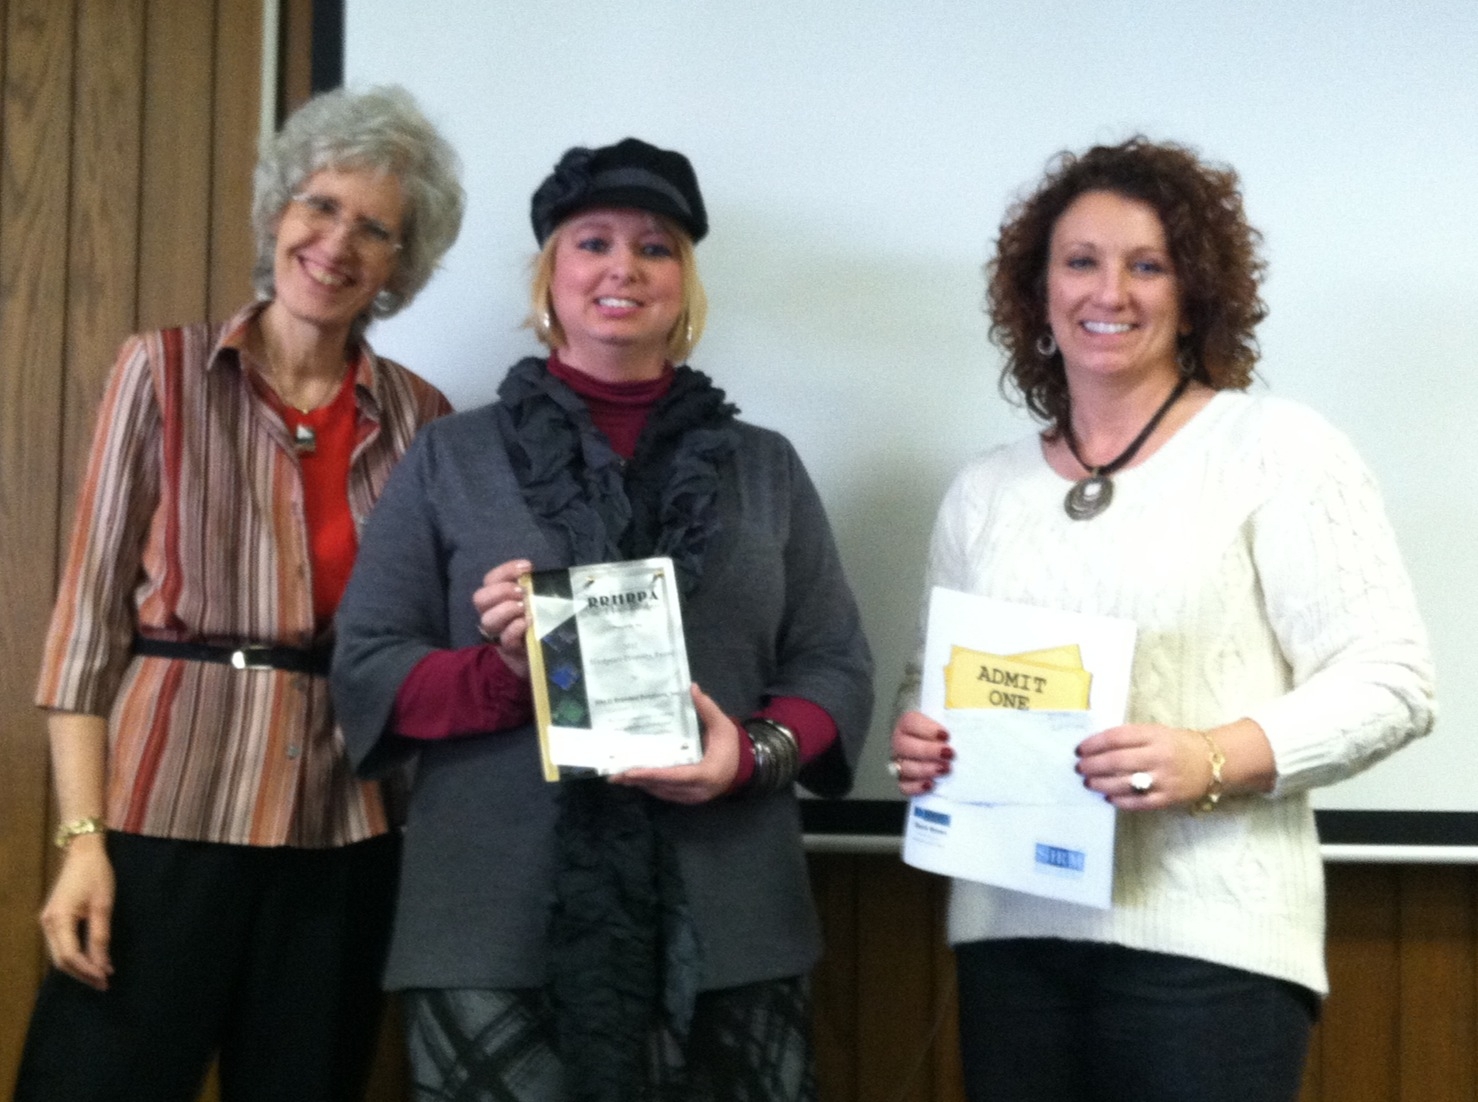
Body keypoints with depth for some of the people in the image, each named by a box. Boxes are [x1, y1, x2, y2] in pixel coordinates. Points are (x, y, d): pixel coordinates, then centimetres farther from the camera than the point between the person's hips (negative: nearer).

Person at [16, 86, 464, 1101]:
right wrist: (82, 835, -9)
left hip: (343, 835, 3)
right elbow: (92, 610, -2)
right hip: (167, 818, -2)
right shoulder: (165, 373, 1)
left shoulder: (420, 418, 7)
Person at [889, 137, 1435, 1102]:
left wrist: (1214, 761, -20)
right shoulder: (985, 492, 13)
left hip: (1206, 939, -4)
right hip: (1010, 932, 4)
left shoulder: (1275, 445, -2)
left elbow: (1390, 679, -7)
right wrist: (921, 739, -1)